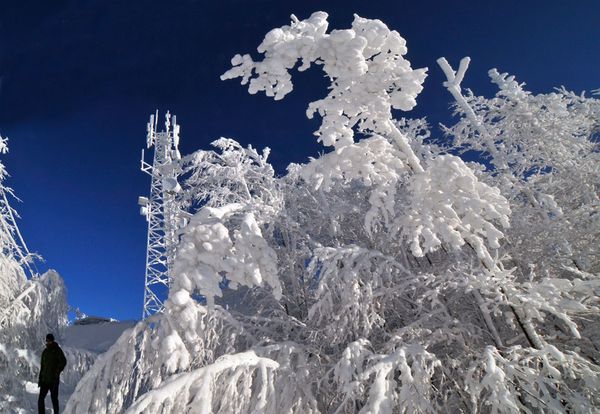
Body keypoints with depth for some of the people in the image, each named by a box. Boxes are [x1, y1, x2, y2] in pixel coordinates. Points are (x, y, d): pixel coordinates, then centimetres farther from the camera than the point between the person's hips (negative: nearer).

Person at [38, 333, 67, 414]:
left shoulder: (57, 350, -5)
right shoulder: (45, 352, 12)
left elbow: (63, 362, -14)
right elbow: (42, 366, 18)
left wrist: (57, 372, -22)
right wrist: (40, 378, 13)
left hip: (54, 380, -5)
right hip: (45, 380, 5)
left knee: (54, 399, 0)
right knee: (40, 399, 0)